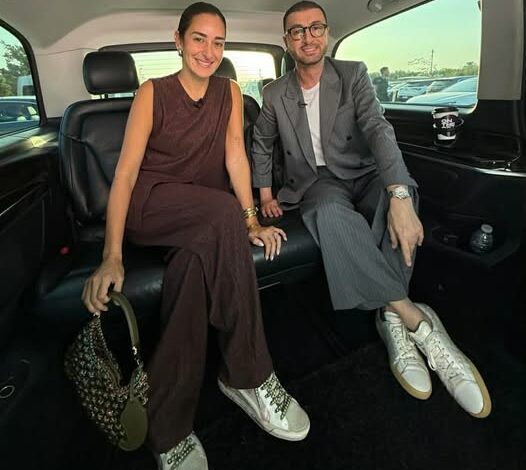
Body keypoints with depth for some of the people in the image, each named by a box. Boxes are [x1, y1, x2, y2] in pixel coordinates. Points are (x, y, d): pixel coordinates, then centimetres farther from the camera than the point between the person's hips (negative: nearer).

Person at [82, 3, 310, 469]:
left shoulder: (229, 91, 9)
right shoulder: (153, 93, -1)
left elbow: (235, 155, -3)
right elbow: (126, 171, -10)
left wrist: (250, 222, -19)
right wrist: (112, 255, -22)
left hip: (203, 220, 4)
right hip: (149, 206, -3)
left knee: (201, 258, -34)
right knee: (223, 212, -35)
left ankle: (171, 426, -22)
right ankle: (249, 376, -24)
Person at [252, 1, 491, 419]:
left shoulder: (353, 75, 1)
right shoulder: (275, 94, 7)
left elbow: (378, 130, -15)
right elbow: (262, 145, 21)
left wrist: (399, 195, -31)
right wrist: (266, 194, 8)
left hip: (361, 176, 1)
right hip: (316, 185, 0)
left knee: (398, 186, -35)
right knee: (332, 213, -38)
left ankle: (391, 316, -29)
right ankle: (415, 319, -33)